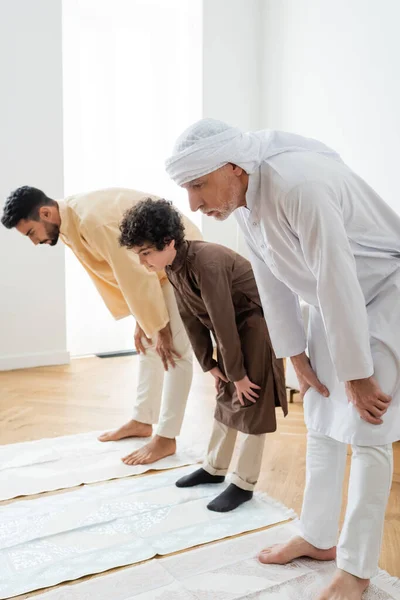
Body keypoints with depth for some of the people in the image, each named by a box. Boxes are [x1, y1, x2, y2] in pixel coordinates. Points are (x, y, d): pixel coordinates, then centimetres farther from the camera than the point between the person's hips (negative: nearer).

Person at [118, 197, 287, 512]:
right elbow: (191, 317, 3)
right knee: (226, 397, 15)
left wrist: (238, 373, -21)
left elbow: (222, 322, -28)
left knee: (252, 402, -4)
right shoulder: (173, 267, -4)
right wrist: (210, 364, 5)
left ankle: (245, 483, 7)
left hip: (258, 321, -9)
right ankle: (215, 468, 28)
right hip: (233, 325, 9)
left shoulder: (206, 263, -32)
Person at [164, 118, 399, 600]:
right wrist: (297, 357, 4)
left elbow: (338, 284, -31)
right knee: (322, 424, 12)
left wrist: (358, 377, -22)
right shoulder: (242, 201, -7)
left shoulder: (298, 185, -34)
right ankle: (318, 538, 28)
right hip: (334, 301, 8)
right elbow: (272, 282, 0)